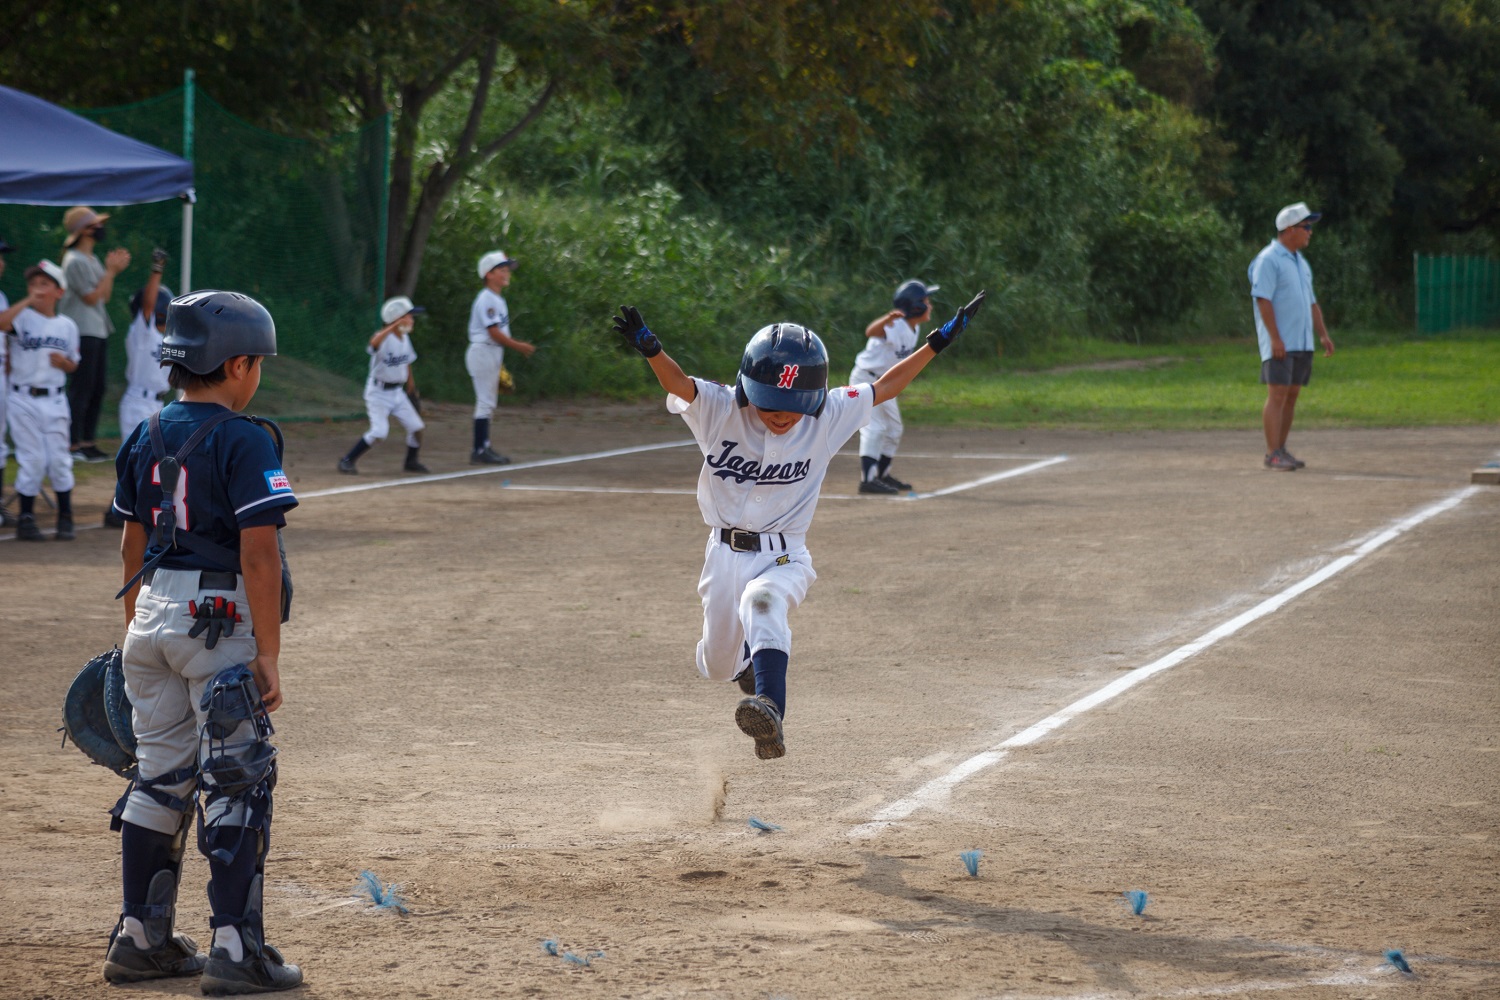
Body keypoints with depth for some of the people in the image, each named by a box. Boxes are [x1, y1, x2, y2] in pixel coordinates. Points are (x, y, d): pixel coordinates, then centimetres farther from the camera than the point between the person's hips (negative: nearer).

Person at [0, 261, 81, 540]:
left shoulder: (66, 326, 8)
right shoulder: (23, 318, -3)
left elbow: (73, 365, 16)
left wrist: (64, 362, -6)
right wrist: (28, 301, -23)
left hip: (54, 401, 3)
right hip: (23, 400, -3)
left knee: (59, 459, 2)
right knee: (32, 460, -4)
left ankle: (65, 518, 12)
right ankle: (26, 518, 8)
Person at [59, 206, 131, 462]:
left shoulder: (92, 259, 17)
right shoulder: (75, 261, -13)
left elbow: (105, 296, 17)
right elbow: (91, 297, -16)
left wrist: (113, 269, 6)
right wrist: (111, 271, -12)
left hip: (98, 330, 10)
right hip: (83, 332, -10)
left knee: (97, 388, 11)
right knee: (81, 388, -10)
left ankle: (87, 442, 16)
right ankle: (74, 443, -8)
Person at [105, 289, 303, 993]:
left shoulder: (147, 439, 8)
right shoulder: (245, 441, -12)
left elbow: (133, 544, 15)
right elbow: (259, 553, -17)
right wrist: (268, 654, -14)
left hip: (152, 616, 7)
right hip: (220, 618, -7)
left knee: (161, 776, 14)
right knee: (236, 783, -1)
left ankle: (140, 939, 17)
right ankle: (234, 951, -3)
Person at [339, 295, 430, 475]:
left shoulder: (405, 339, 5)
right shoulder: (384, 338, -20)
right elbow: (374, 343, -45)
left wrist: (411, 391, 20)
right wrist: (394, 326, -48)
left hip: (397, 392, 7)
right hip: (378, 392, -7)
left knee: (416, 426, 4)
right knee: (379, 431, -18)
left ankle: (412, 461, 27)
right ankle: (347, 461, -5)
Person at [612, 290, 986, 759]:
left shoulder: (827, 420, -9)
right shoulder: (721, 411, -13)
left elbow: (885, 387, 0)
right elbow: (678, 383, -30)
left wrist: (939, 341, -3)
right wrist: (650, 349, -51)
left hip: (784, 557, -2)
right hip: (727, 555, 2)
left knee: (763, 603, -35)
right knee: (718, 667, 13)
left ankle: (769, 710, -55)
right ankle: (742, 656, 53)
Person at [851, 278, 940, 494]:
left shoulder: (914, 329, 0)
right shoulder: (895, 328, -28)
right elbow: (871, 332, -49)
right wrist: (887, 319, -67)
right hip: (865, 378, -10)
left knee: (894, 428, 18)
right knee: (875, 426, -21)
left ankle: (882, 475, 32)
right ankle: (867, 479, -26)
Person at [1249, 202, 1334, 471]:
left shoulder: (1300, 262, 19)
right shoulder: (1268, 260, -10)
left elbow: (1311, 302, 24)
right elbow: (1263, 299, -17)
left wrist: (1323, 334, 14)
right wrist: (1275, 338, -22)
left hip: (1302, 344, 9)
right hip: (1279, 345, -9)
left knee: (1292, 396, 8)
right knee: (1277, 395, -11)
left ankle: (1280, 450, 12)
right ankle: (1273, 454, -13)